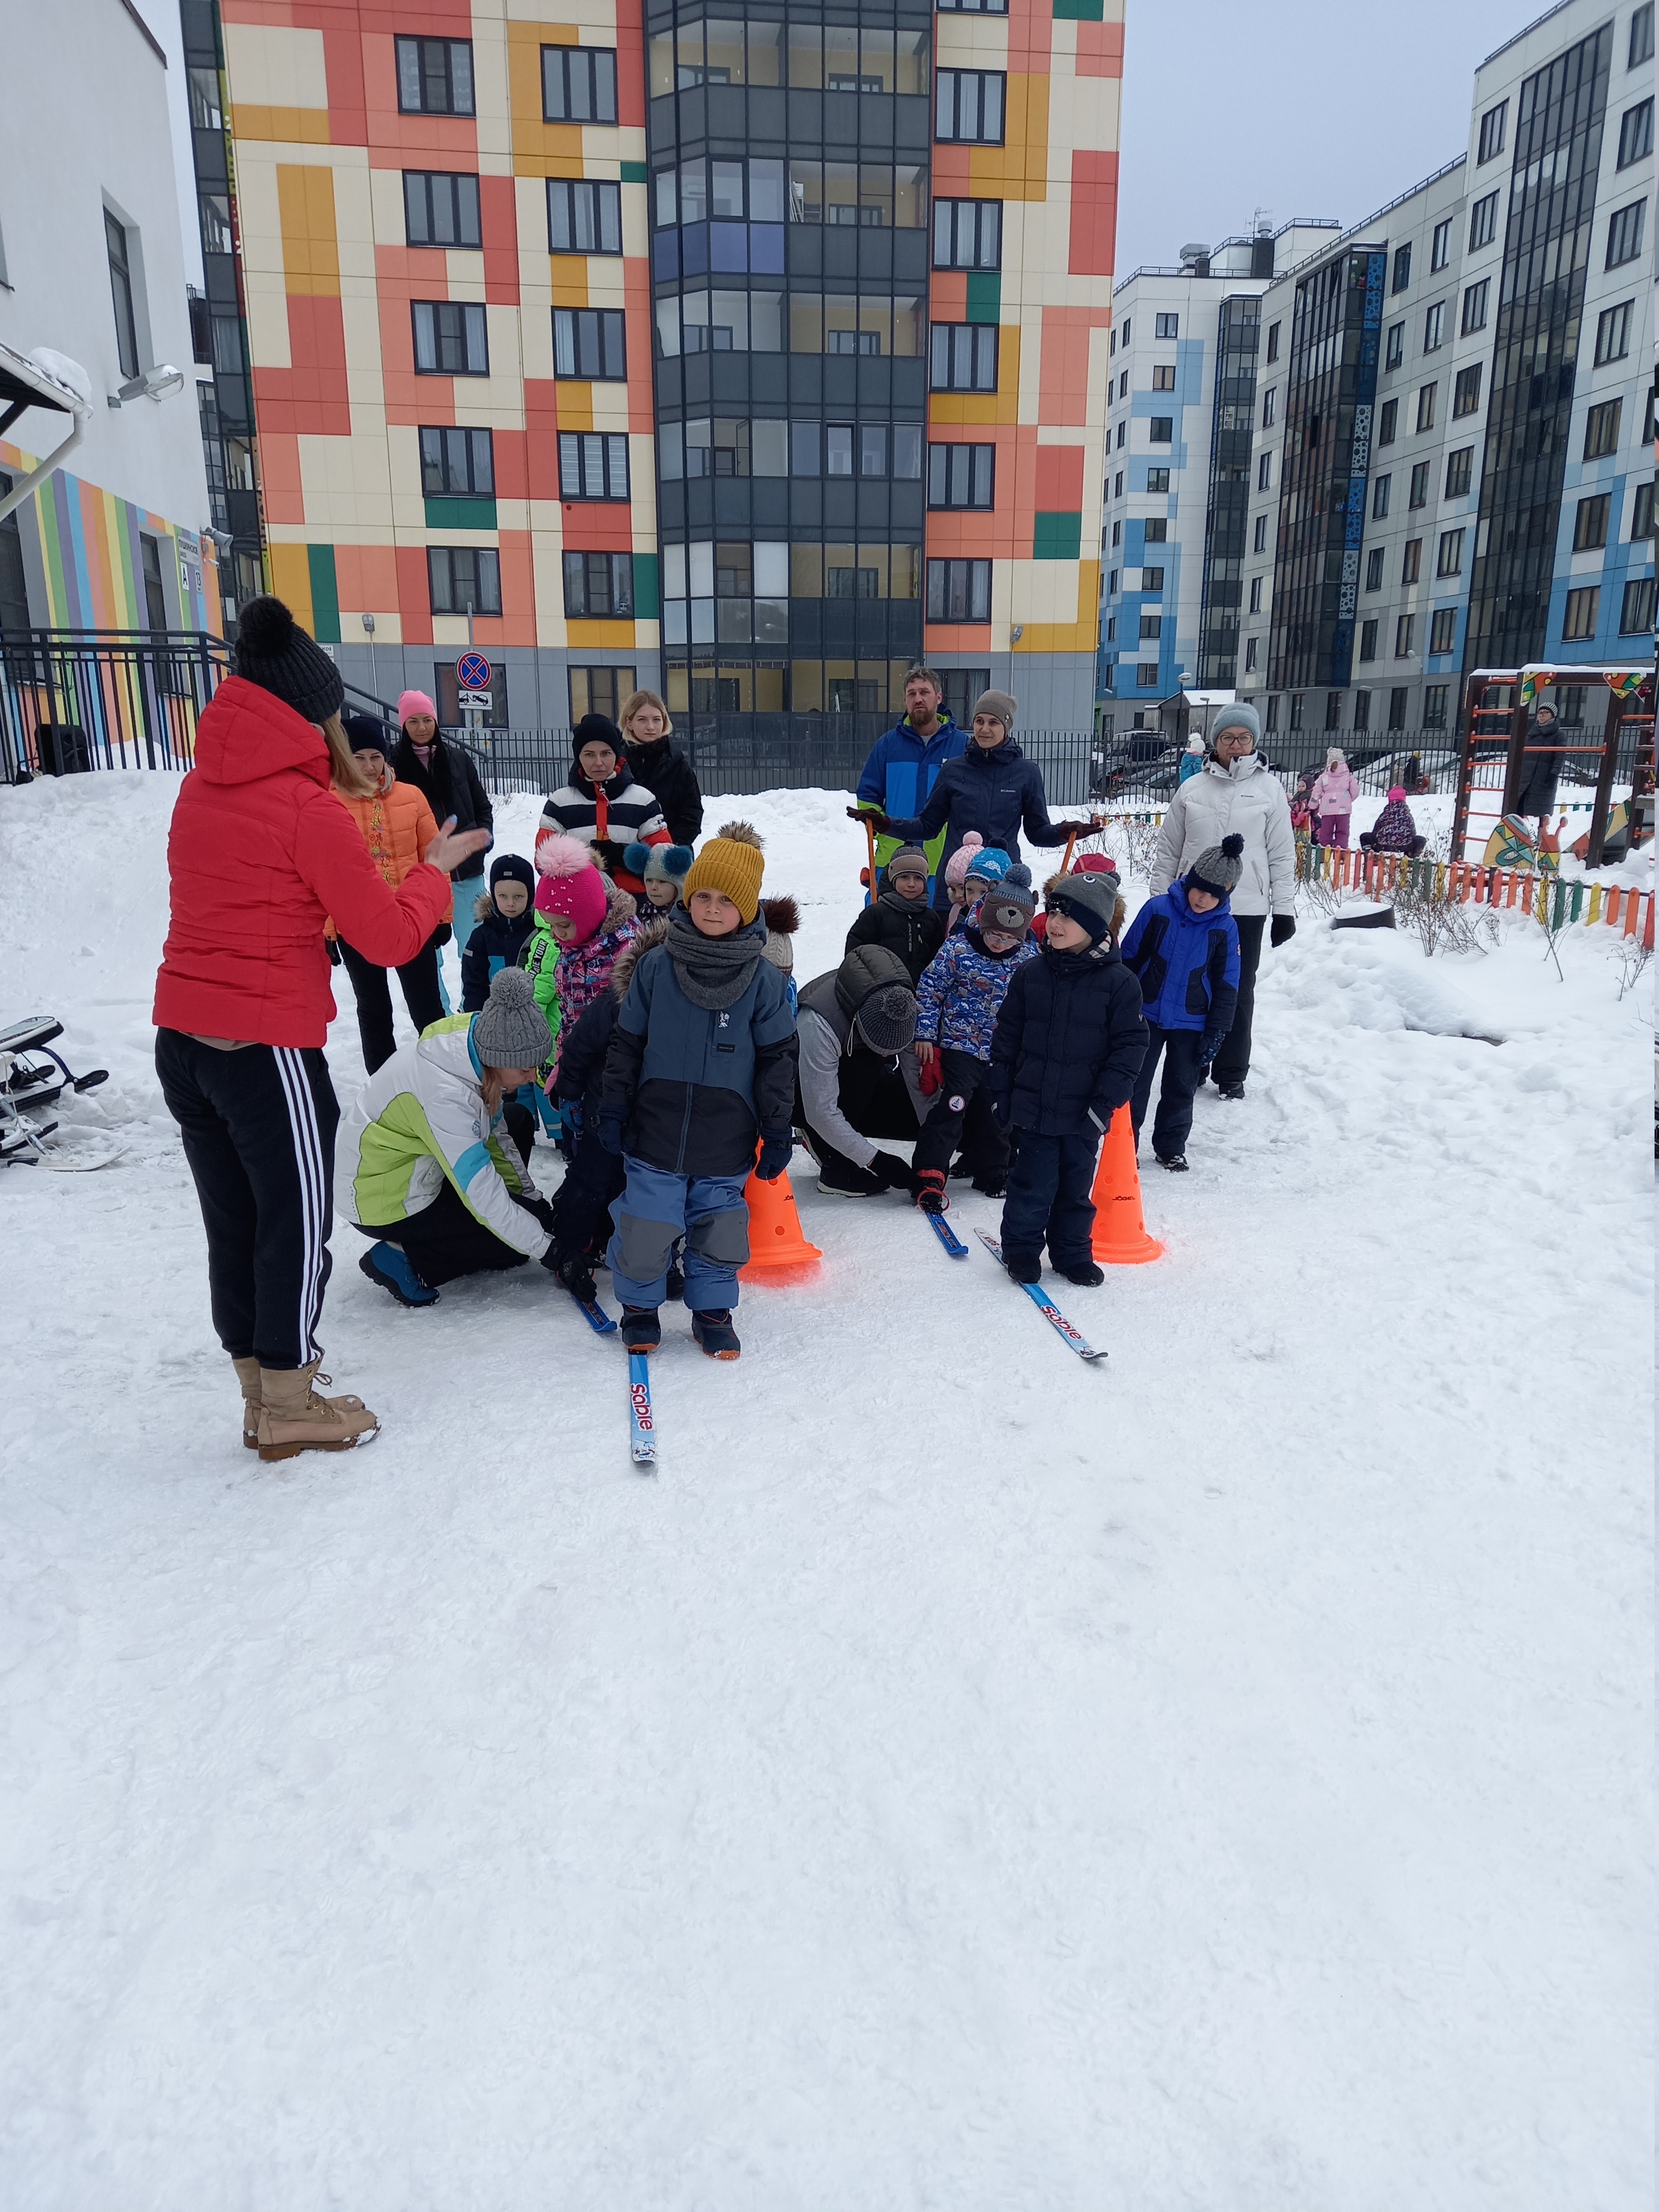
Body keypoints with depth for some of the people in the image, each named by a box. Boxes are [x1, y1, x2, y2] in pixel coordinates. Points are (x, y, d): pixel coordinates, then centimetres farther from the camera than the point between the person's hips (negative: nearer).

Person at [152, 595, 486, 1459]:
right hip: (267, 1049, -7)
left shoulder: (201, 790, 8)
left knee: (233, 1226, 16)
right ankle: (290, 1412, 20)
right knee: (297, 1227, 8)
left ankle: (261, 1398, 30)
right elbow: (392, 938, -11)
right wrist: (435, 869, 4)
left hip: (182, 1038, 7)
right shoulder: (308, 811, -14)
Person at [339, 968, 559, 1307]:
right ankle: (409, 1262, -4)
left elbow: (493, 1136, 3)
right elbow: (485, 1200, -31)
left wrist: (533, 1199, 2)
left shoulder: (478, 1040, -13)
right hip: (383, 1200, -9)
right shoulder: (445, 1095, -36)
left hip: (415, 1165, 9)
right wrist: (549, 1249, -23)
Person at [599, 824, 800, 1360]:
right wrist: (613, 1110, 3)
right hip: (656, 1135, 0)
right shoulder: (656, 967, -2)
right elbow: (626, 1044, 5)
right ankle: (640, 1307, 28)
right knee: (645, 1233, 3)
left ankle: (713, 1312, 31)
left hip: (727, 1142, 0)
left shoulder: (762, 978, -3)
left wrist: (777, 1131, 1)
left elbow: (778, 1057, 2)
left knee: (720, 1235, 10)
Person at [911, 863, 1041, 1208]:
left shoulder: (1030, 957, -5)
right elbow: (929, 990, -7)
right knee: (951, 1109, -11)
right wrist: (926, 1034, -8)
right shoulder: (958, 949, -15)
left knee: (999, 1113, 14)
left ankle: (992, 1175, 30)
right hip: (962, 1046, -4)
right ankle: (929, 1177, -6)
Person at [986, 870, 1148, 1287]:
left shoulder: (1118, 982, -7)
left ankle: (1072, 1253, 29)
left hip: (1084, 1112, 0)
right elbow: (1006, 1037, 6)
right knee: (1033, 1183, 5)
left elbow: (1129, 1046, -5)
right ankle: (1021, 1249, 23)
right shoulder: (1030, 974, 0)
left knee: (1076, 1186, 13)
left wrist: (1106, 1103, -11)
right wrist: (1001, 1093, 4)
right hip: (1034, 1106, 1)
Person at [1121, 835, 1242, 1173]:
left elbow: (1226, 985, 0)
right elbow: (1128, 959, -2)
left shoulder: (1225, 928, -6)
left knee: (1182, 1088, 11)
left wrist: (1216, 1032, -2)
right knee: (1134, 1083, 7)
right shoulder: (1157, 909, -10)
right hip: (1146, 1015, -1)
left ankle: (1171, 1148, 26)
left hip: (1191, 1024, 1)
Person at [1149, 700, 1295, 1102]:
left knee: (1238, 997, 6)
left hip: (1247, 910, -1)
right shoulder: (1192, 789, 5)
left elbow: (1282, 854, 3)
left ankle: (1232, 1074, 17)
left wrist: (1284, 908, 0)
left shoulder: (1269, 789, 2)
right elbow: (1168, 850, 9)